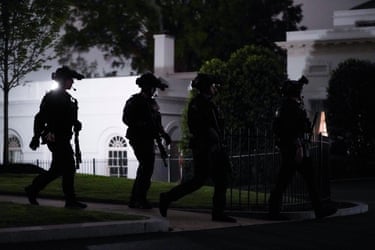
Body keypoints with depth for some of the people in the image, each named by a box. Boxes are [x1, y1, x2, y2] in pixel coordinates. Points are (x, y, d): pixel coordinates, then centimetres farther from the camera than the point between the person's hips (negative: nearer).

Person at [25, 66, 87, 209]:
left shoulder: (66, 97, 17)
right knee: (69, 168, -9)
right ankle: (70, 200, -4)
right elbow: (40, 118, -13)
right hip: (55, 137, -10)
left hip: (63, 138, 10)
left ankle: (32, 190, 24)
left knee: (57, 169, 13)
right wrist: (36, 138, -15)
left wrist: (76, 123, 7)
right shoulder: (52, 96, -11)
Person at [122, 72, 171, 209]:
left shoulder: (152, 103, 17)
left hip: (149, 140, 9)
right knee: (146, 168, -14)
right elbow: (127, 119, -15)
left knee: (145, 168, 10)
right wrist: (144, 126, -21)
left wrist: (163, 133, 7)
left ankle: (134, 200, 17)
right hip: (138, 139, -9)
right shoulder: (134, 101, -8)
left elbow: (157, 121, 22)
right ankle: (140, 199, -9)